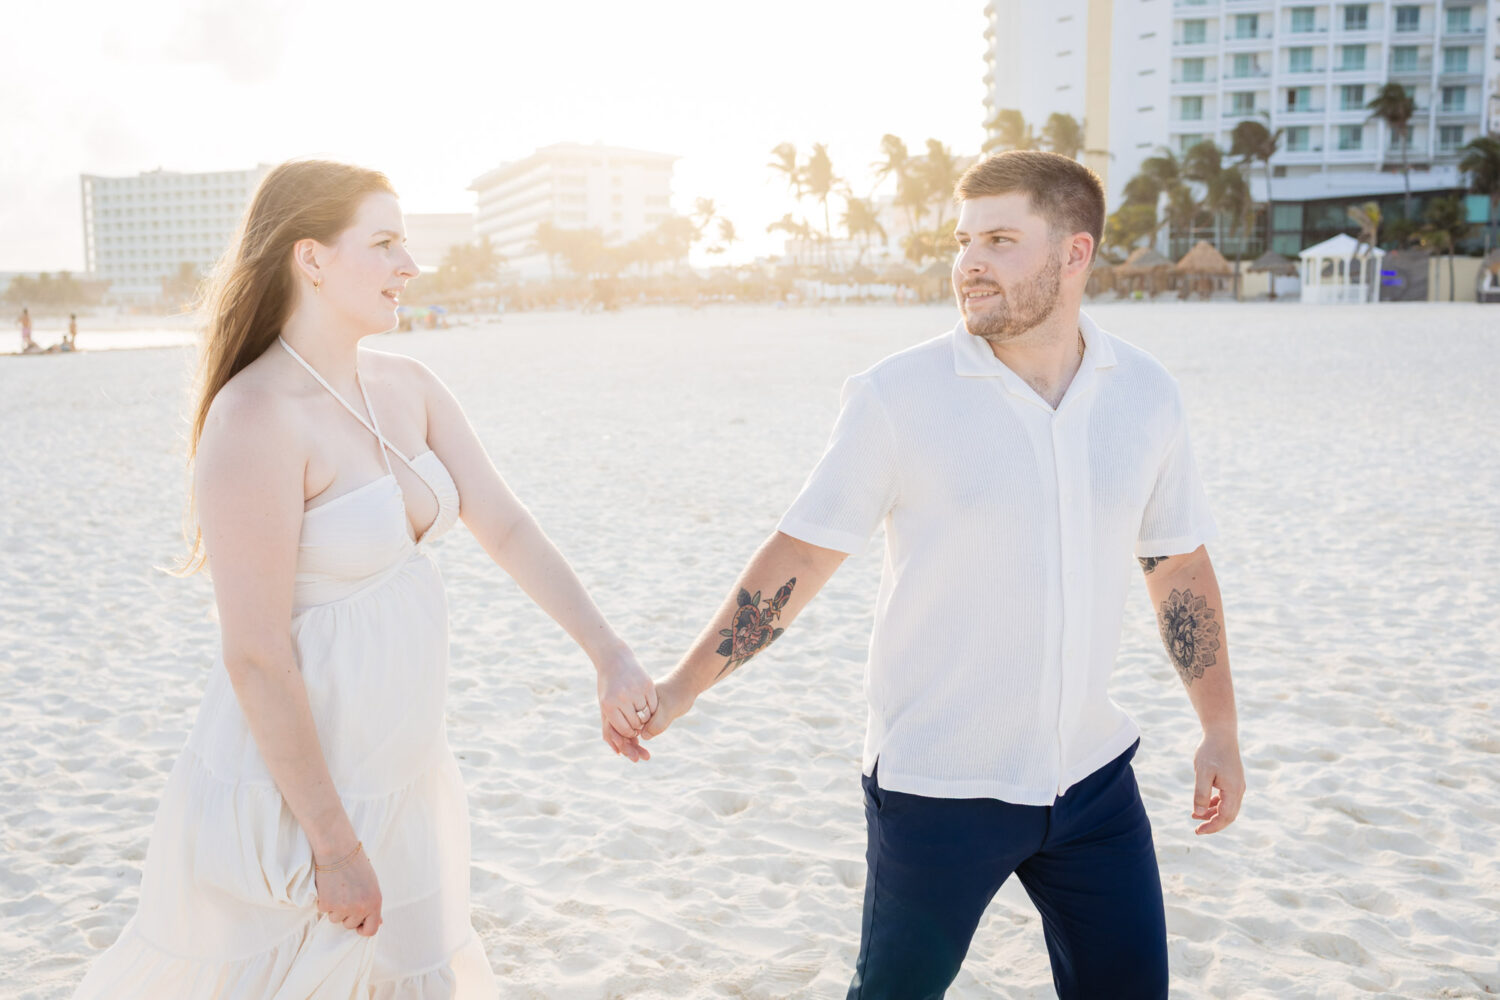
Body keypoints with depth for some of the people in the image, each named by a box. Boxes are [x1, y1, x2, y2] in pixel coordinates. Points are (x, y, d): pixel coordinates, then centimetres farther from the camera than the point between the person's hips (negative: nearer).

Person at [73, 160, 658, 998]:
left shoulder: (407, 387, 2)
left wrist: (612, 655, -10)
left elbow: (507, 526, 0)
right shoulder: (255, 420, -22)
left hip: (401, 772, 8)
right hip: (297, 792, -8)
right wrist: (335, 844, -17)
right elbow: (256, 659, -22)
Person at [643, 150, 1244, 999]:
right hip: (939, 784, -3)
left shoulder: (1146, 395, -1)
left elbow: (1179, 565, 9)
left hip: (1092, 774, 4)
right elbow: (799, 555, -8)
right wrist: (682, 688, -8)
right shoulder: (898, 397, -13)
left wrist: (1221, 730, 10)